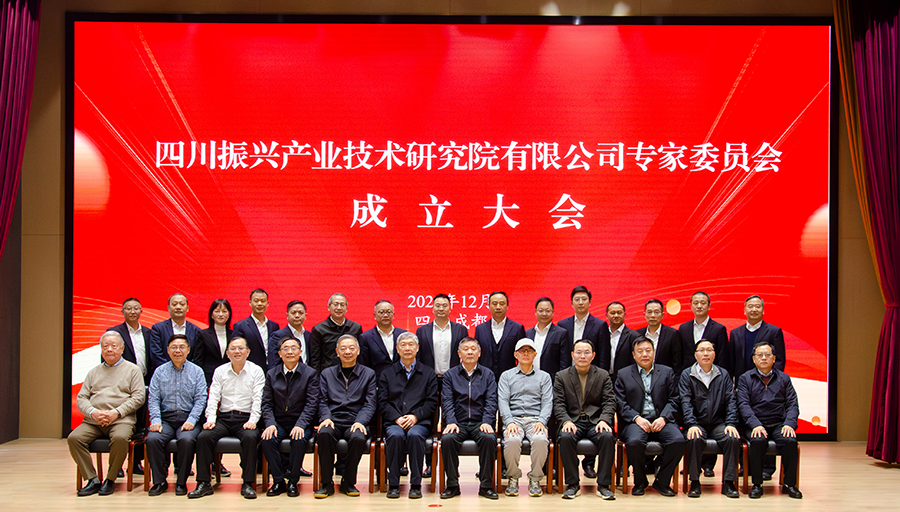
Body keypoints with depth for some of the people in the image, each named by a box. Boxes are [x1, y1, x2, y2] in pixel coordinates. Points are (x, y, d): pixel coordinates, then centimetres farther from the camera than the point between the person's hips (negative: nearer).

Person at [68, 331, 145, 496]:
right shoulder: (93, 372, 23)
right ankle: (92, 480, -15)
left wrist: (117, 412, -13)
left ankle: (110, 480, -16)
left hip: (121, 420, -4)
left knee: (120, 438, -35)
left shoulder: (132, 369, 12)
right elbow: (81, 398, 14)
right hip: (93, 421, 4)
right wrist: (93, 412, -7)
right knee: (74, 438, -23)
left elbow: (138, 397, 1)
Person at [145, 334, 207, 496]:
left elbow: (200, 399, 2)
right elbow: (153, 399, 6)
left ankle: (181, 482, -13)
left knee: (187, 439, -32)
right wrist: (155, 420, -11)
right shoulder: (160, 371, 13)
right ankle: (159, 481, -10)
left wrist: (191, 420, -13)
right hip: (165, 418, 2)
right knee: (152, 439, -28)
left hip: (188, 418, -1)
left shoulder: (197, 371, 9)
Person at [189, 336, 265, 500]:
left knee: (250, 437, -33)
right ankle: (204, 483, -15)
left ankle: (247, 484, -24)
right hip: (224, 418, 3)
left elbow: (258, 399, -2)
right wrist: (211, 418, -9)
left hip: (246, 418, -3)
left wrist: (252, 421, -15)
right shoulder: (220, 371, 14)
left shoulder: (256, 371, 6)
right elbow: (213, 397, 7)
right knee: (203, 436, -23)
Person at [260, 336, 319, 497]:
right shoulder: (271, 374, 9)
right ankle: (278, 481, -12)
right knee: (267, 440, -28)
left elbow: (311, 404, -6)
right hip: (278, 423, 2)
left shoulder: (310, 374, 1)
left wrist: (300, 425, -21)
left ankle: (293, 482, -12)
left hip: (300, 424, -2)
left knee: (299, 440, -33)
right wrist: (270, 424, -13)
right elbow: (267, 403, 6)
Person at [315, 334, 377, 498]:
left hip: (355, 422, -1)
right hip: (333, 421, 1)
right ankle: (327, 483, -18)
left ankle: (348, 483, -12)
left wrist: (360, 422, -13)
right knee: (324, 434, -34)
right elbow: (322, 401, 11)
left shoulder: (368, 374, 14)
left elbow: (370, 404, 5)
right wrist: (326, 417, -10)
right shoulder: (327, 374, 19)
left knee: (358, 438, -35)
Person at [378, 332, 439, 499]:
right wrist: (397, 418, -9)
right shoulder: (387, 374, 18)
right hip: (394, 422, 1)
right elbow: (383, 402, 8)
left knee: (414, 435, -35)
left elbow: (431, 402, 6)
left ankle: (416, 485, -26)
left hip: (419, 422, -1)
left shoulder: (428, 374, 16)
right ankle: (393, 484, -23)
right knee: (395, 435, -34)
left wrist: (415, 416, -10)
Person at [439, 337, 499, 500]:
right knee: (447, 439, -31)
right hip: (458, 423, 0)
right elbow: (448, 402, 3)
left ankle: (486, 485, -20)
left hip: (480, 423, 0)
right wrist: (451, 422, -14)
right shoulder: (450, 375, 12)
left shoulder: (488, 374, 12)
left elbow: (491, 402, 3)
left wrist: (487, 422, -14)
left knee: (489, 438, -33)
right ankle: (452, 485, -17)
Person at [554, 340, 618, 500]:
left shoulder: (603, 375, 12)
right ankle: (573, 484, -20)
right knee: (566, 437, -33)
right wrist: (566, 421, -17)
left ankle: (603, 485, -21)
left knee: (607, 437, -32)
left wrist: (604, 420, -15)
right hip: (573, 421, 0)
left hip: (595, 421, 0)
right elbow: (558, 404, 3)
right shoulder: (561, 376, 11)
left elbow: (609, 402, 4)